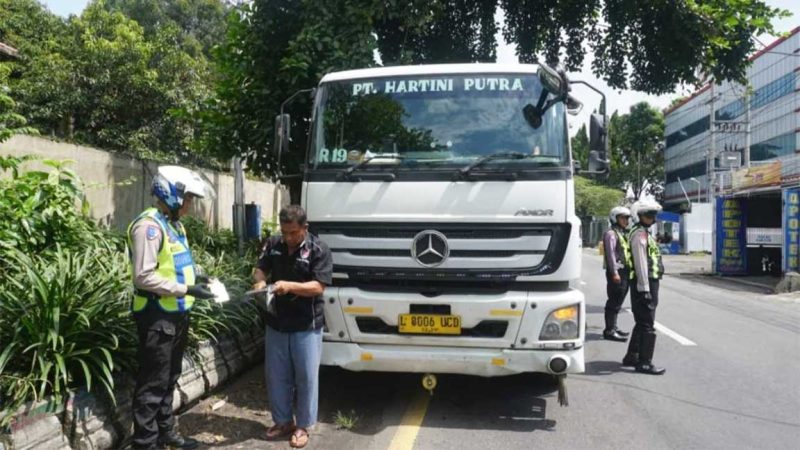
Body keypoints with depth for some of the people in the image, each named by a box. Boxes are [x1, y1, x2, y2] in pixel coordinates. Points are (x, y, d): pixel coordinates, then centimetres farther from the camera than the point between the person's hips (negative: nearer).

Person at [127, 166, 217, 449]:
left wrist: (194, 278, 5)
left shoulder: (173, 224, 13)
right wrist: (186, 289, -22)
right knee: (153, 383, 0)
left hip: (176, 314, 10)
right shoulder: (149, 226, -18)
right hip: (157, 317, -10)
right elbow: (144, 277, -24)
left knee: (169, 379, 20)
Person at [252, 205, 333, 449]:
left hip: (306, 327, -4)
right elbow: (260, 269, 9)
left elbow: (318, 287, -17)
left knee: (306, 377, 6)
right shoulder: (273, 244, 1)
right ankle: (282, 421, 31)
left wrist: (289, 286, -30)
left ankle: (302, 426, 22)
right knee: (276, 377, 14)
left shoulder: (319, 250, -12)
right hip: (276, 324, 5)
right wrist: (260, 280, -15)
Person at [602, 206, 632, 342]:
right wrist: (614, 273, -22)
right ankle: (609, 331, -7)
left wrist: (628, 271, 20)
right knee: (614, 301, -9)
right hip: (616, 272, -10)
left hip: (624, 272, 10)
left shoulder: (623, 234, 21)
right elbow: (610, 254, -17)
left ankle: (613, 327, 22)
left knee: (618, 302, 14)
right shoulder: (611, 234, -10)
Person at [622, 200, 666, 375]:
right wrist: (645, 289, -23)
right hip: (645, 284, -10)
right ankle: (644, 363, -1)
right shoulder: (639, 234, -14)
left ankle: (632, 357, 26)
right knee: (647, 325, -6)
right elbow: (641, 263, -20)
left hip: (650, 282, 10)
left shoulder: (645, 233, 19)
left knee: (642, 323, 17)